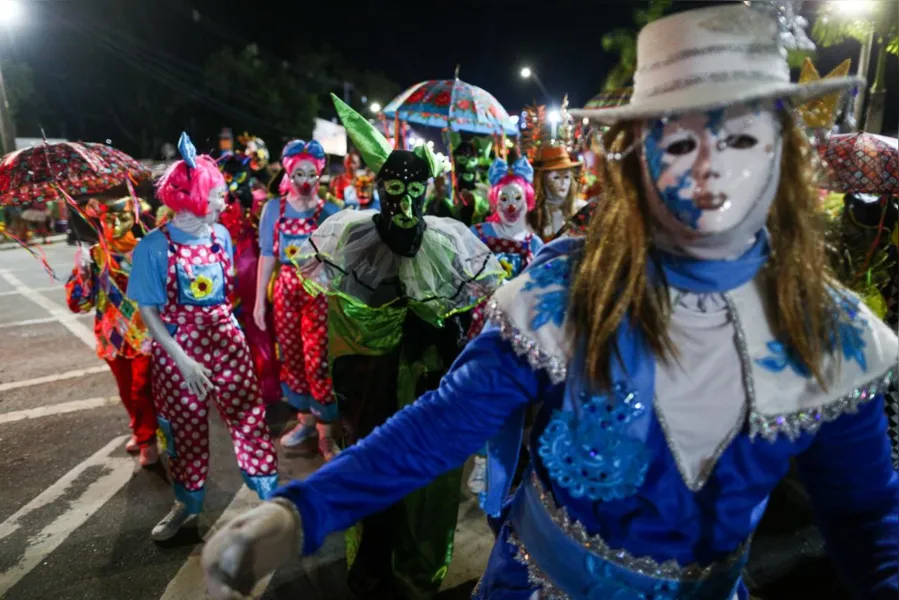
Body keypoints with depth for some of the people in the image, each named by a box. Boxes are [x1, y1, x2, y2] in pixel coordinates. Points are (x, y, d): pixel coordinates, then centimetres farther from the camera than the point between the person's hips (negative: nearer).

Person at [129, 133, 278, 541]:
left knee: (249, 415, 6)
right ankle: (188, 502, 38)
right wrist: (183, 359, -17)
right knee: (187, 428, 14)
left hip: (226, 340, 3)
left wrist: (227, 328, 10)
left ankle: (269, 488, 26)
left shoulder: (221, 235, -3)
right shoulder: (154, 246, -15)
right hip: (177, 351, -2)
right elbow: (147, 310, -12)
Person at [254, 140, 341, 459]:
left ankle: (326, 433, 10)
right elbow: (267, 256, 4)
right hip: (286, 289, 3)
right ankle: (305, 419, 30)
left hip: (319, 291, -3)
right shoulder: (274, 208, 2)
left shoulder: (330, 212, -3)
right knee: (291, 357, 11)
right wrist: (260, 300, 4)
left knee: (318, 360, -4)